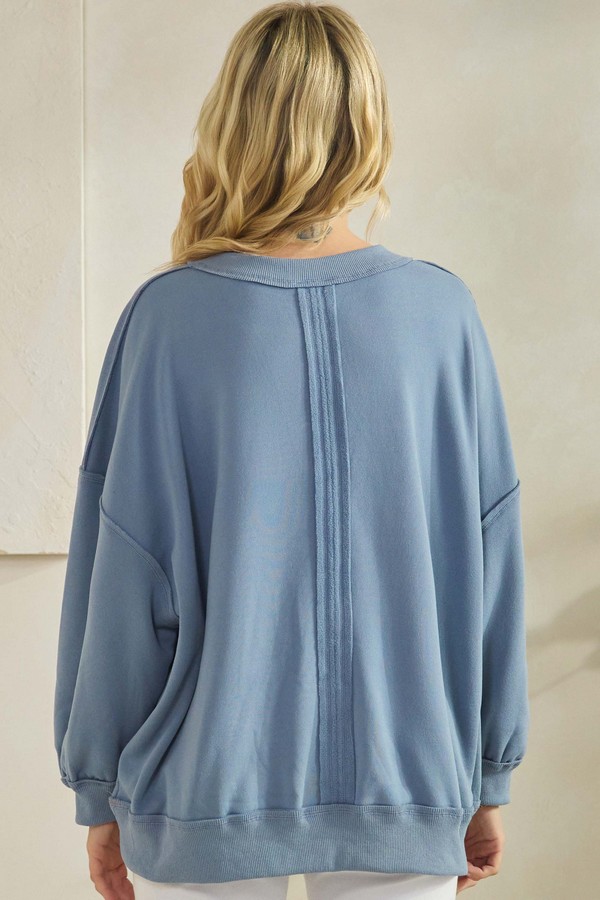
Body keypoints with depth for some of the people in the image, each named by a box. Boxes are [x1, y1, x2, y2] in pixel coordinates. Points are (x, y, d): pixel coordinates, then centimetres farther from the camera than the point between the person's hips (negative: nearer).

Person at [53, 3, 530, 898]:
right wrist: (489, 779, 10)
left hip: (207, 792, -1)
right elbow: (489, 564, -2)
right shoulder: (443, 311, -7)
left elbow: (120, 583, -8)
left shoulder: (168, 317, -12)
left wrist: (98, 790, 5)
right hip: (408, 791, 1)